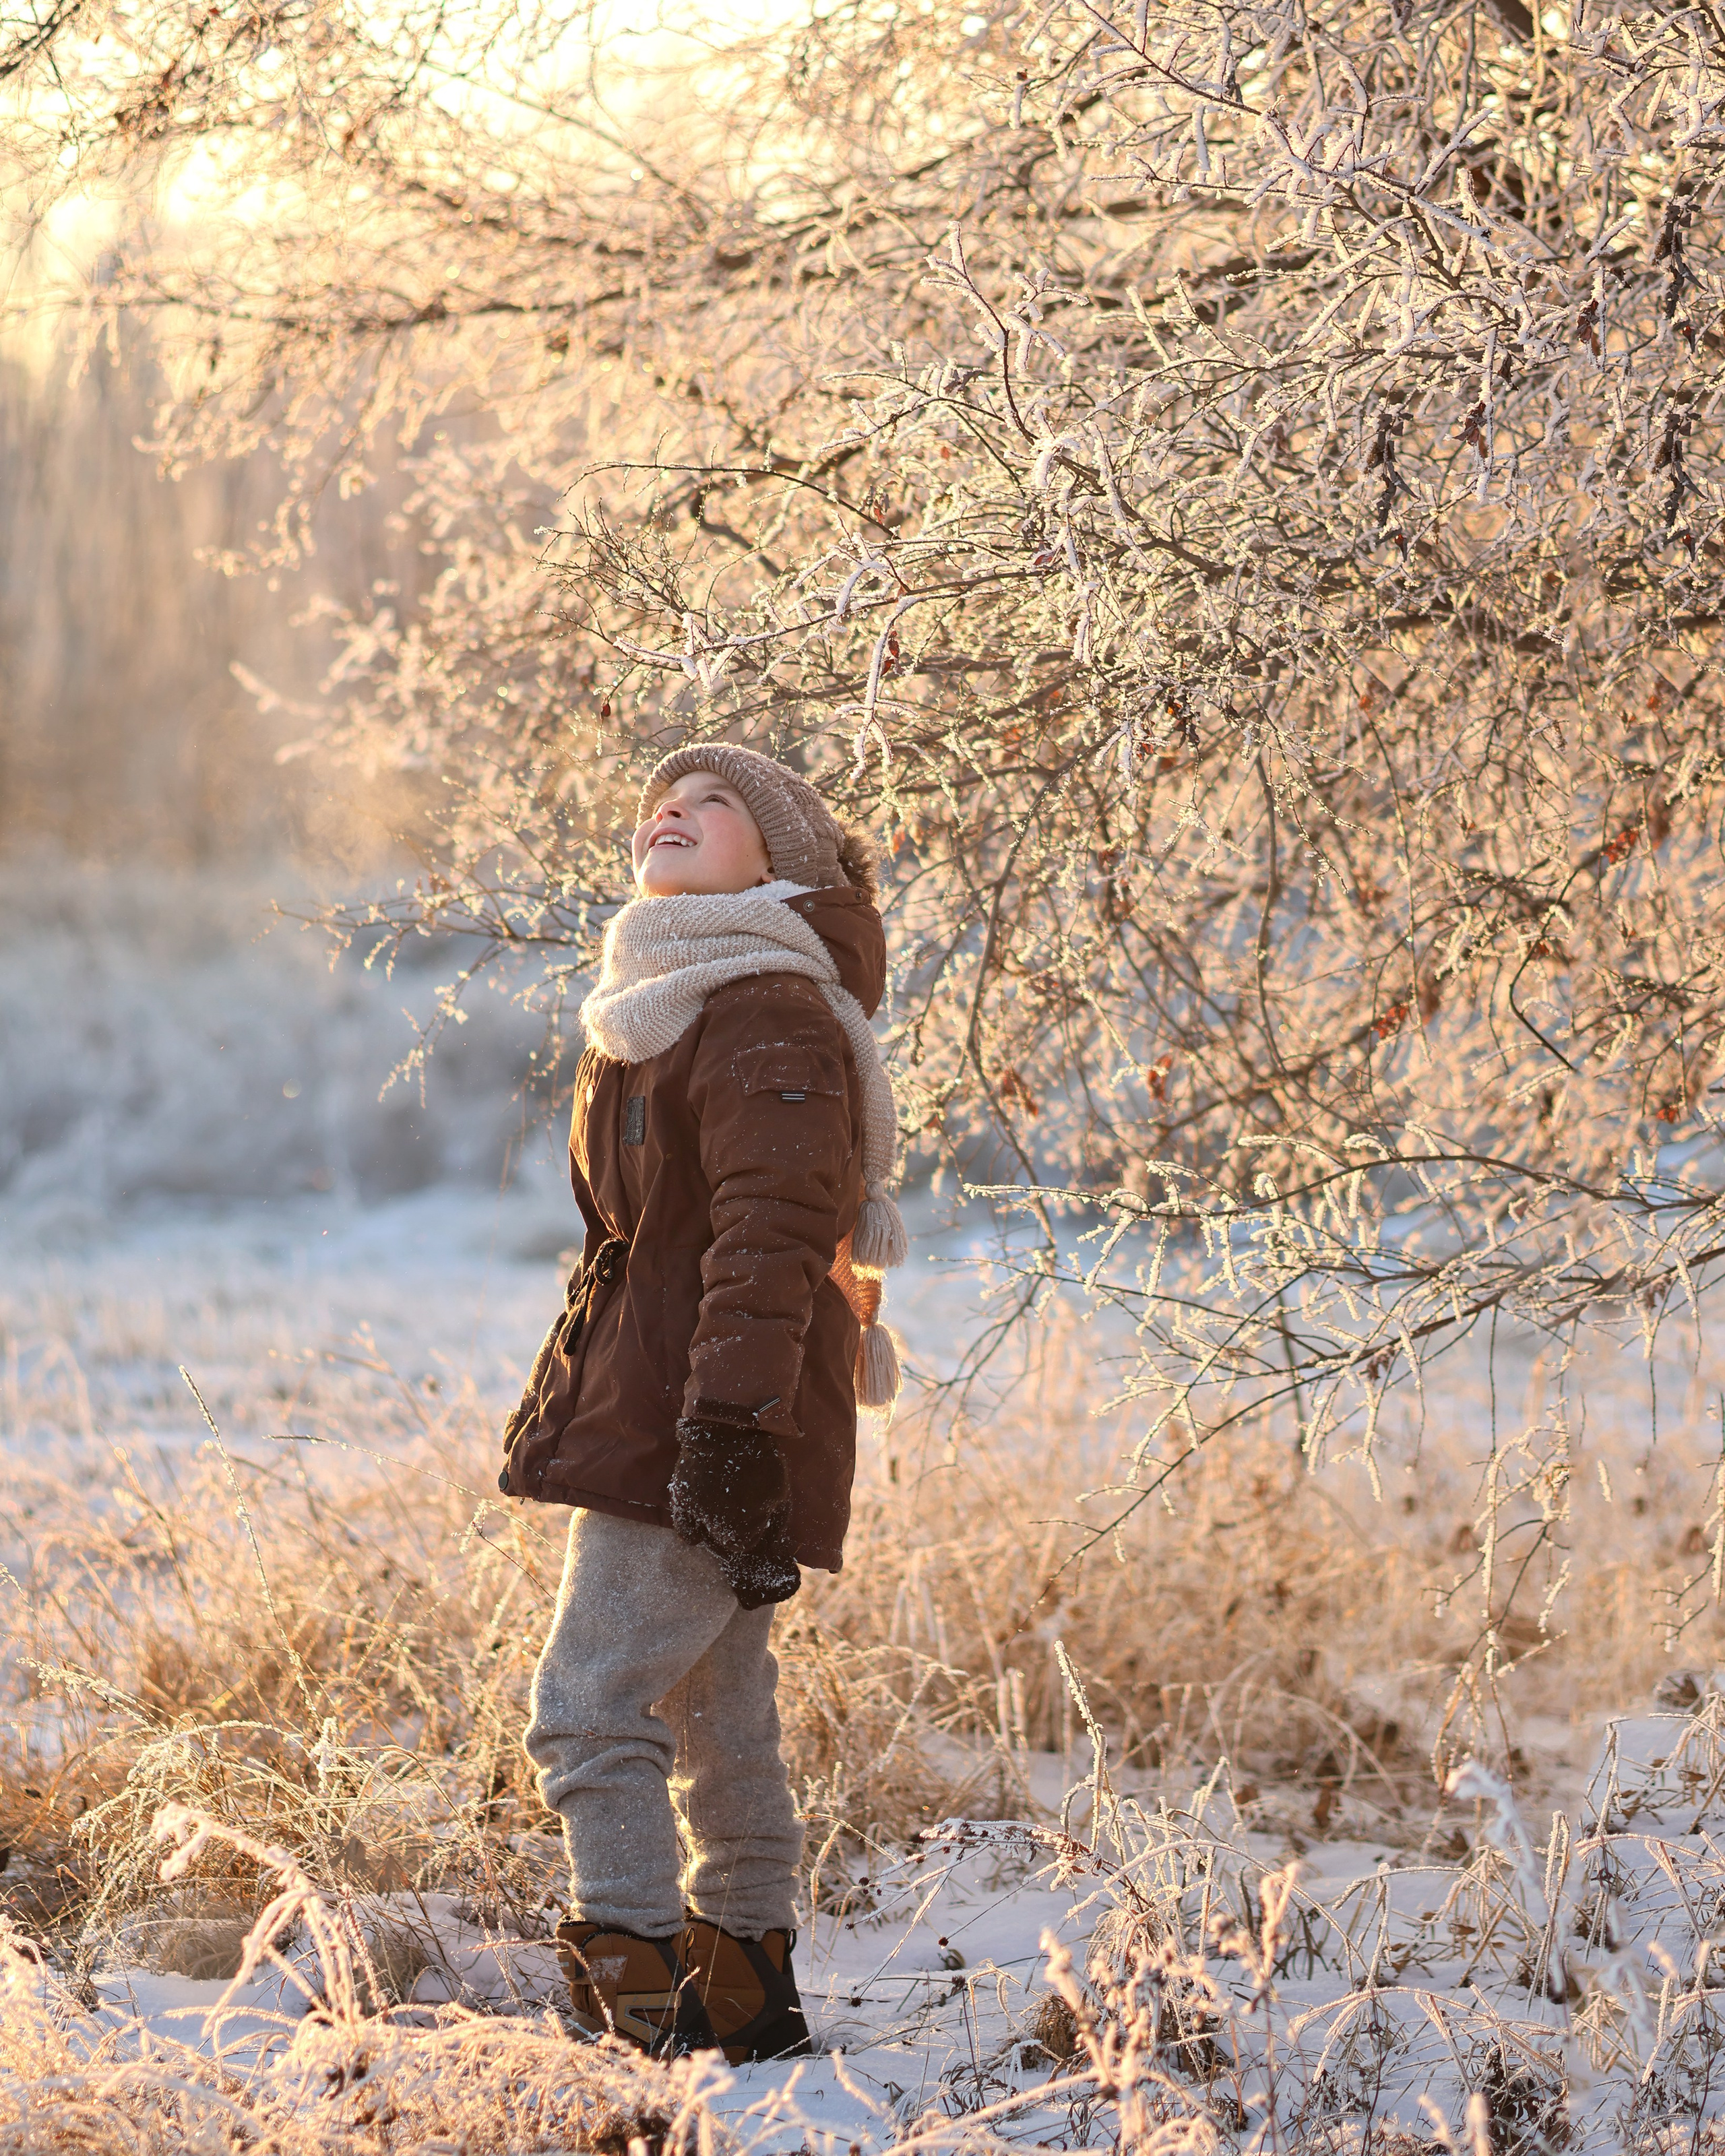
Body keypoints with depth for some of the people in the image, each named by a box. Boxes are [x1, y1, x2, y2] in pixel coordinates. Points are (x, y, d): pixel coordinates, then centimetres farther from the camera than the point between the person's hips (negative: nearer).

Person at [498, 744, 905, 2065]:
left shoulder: (770, 1015, -12)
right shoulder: (661, 1011, 20)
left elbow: (770, 1237, -22)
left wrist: (725, 1425, -29)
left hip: (697, 1435, -10)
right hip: (653, 1425, 10)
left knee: (591, 1711, -14)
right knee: (719, 1723, 13)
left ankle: (638, 2013, -13)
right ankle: (747, 2001, 20)